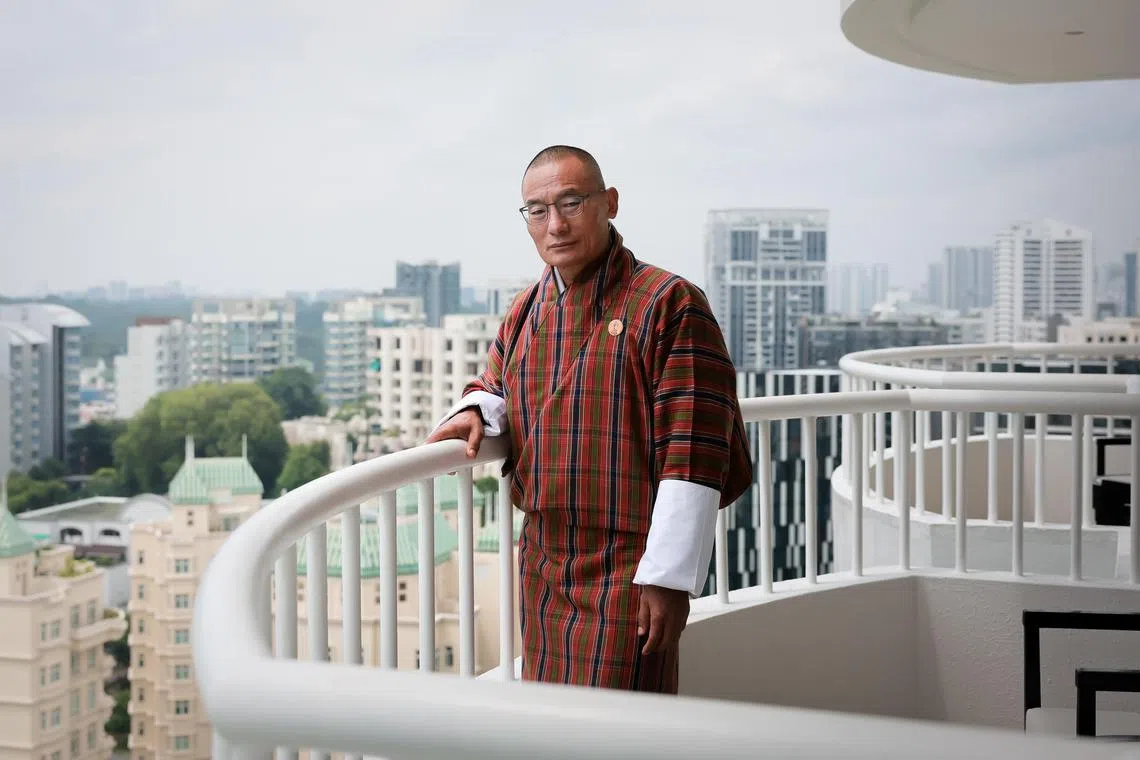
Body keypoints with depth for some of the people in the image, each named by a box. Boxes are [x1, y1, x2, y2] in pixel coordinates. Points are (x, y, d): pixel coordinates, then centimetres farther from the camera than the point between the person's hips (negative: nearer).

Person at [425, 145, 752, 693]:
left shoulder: (669, 304, -11)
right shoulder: (524, 312, 11)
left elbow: (693, 454, -15)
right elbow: (498, 387, 29)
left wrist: (669, 577, -18)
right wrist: (476, 410, 3)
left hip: (628, 573, -7)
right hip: (542, 569, 7)